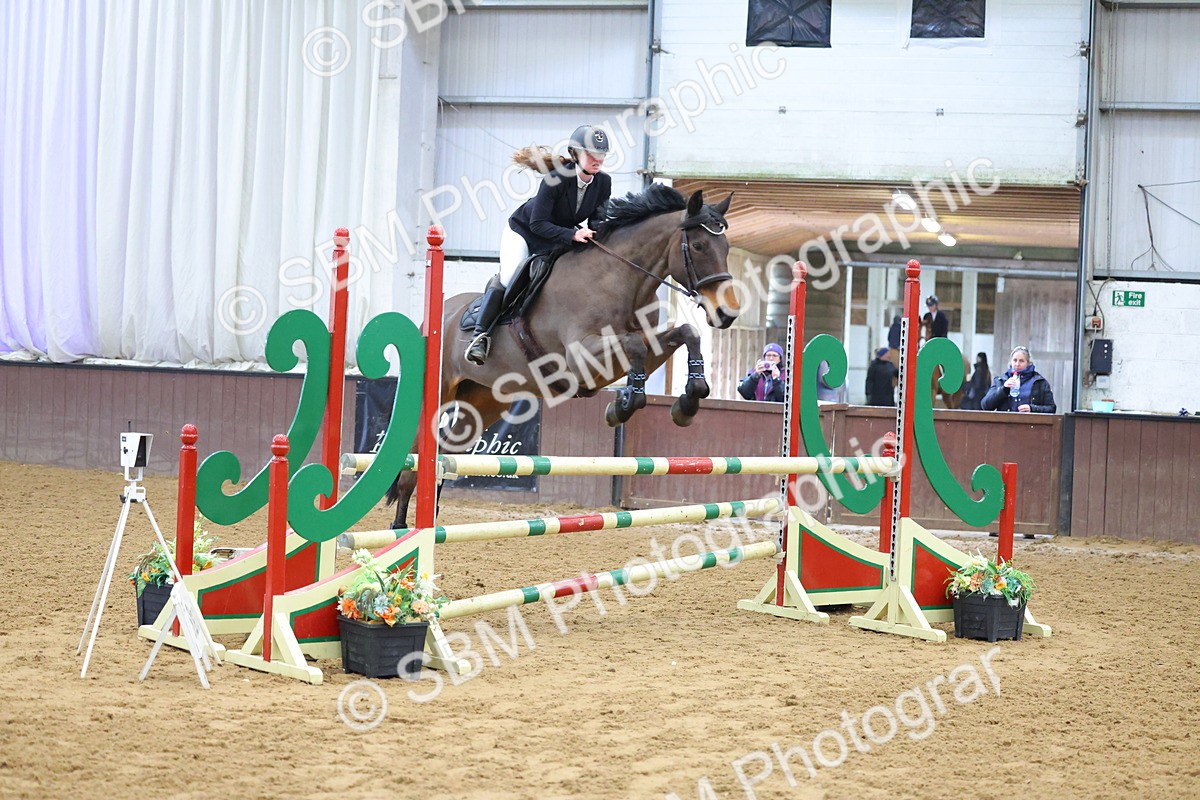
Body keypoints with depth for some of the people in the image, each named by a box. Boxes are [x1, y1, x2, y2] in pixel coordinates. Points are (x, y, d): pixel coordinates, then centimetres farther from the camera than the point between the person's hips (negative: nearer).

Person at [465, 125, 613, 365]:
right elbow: (538, 224, -31)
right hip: (524, 231, -6)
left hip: (563, 236, 6)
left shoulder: (603, 182, -15)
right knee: (508, 278, -21)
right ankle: (480, 335, -17)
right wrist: (573, 235, -43)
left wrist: (595, 232, -31)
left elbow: (597, 218, -6)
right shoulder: (556, 179, -31)